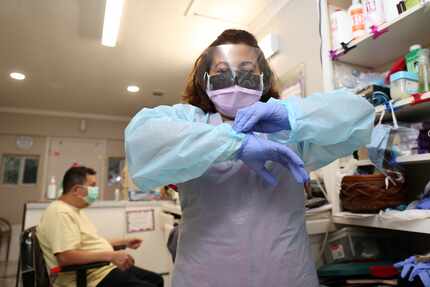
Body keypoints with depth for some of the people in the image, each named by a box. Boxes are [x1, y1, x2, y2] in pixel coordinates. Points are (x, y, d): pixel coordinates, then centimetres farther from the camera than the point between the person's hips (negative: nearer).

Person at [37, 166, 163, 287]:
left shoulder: (75, 211, 14)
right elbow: (65, 257, -30)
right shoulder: (61, 213, -19)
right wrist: (111, 256, -31)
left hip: (106, 268, 10)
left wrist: (124, 243, 20)